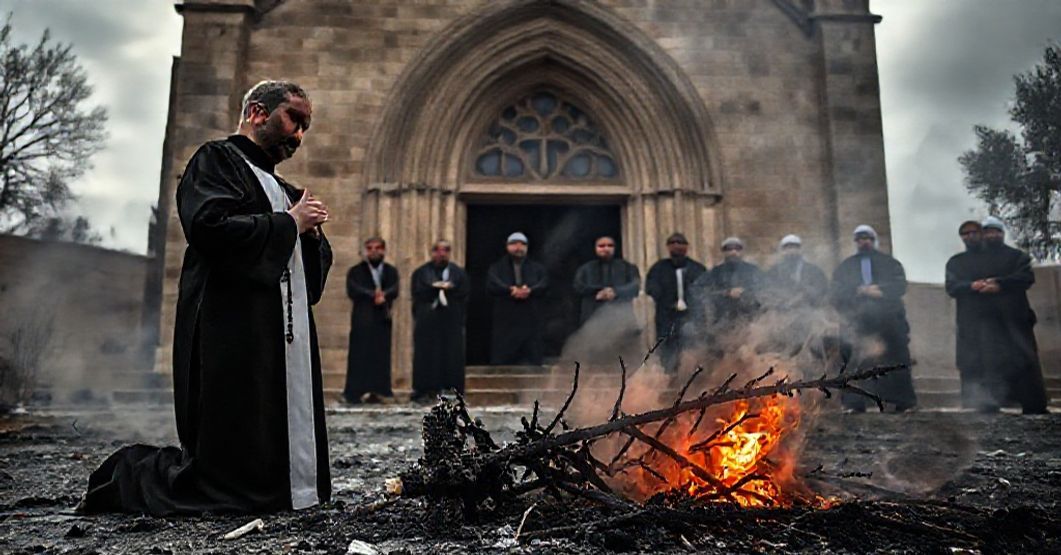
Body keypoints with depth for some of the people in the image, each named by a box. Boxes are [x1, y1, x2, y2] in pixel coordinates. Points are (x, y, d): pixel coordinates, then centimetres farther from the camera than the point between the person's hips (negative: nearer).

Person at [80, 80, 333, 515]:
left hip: (286, 343, 9)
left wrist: (313, 232, 5)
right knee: (230, 473, -5)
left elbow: (317, 264, 26)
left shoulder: (283, 190, 24)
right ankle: (127, 477, 16)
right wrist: (289, 222, -10)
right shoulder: (216, 160, 0)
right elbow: (210, 227, -20)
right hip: (231, 341, -9)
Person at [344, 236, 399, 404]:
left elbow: (394, 291, -3)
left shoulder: (391, 271, 14)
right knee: (361, 355, -6)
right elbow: (352, 291, -9)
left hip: (383, 318, 2)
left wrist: (382, 295, -22)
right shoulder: (355, 271, 8)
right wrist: (374, 295, -17)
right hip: (362, 319, -2)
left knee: (381, 355, -1)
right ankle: (360, 391, -5)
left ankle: (378, 390, 2)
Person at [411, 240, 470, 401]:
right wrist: (435, 287, -15)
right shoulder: (421, 272, 11)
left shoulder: (458, 272, 14)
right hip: (427, 320, -1)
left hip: (452, 321, 1)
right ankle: (424, 391, 0)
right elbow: (417, 292, -3)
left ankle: (452, 390, 2)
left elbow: (464, 291, 1)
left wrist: (447, 288, -10)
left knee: (453, 356, -2)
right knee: (426, 356, -3)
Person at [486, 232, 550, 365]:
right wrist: (511, 290, -22)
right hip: (504, 324, -1)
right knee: (501, 361, -5)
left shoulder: (537, 268, 17)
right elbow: (492, 285, -7)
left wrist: (529, 291, -21)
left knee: (532, 363, -2)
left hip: (531, 324, 1)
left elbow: (544, 285, -1)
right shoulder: (497, 268, 13)